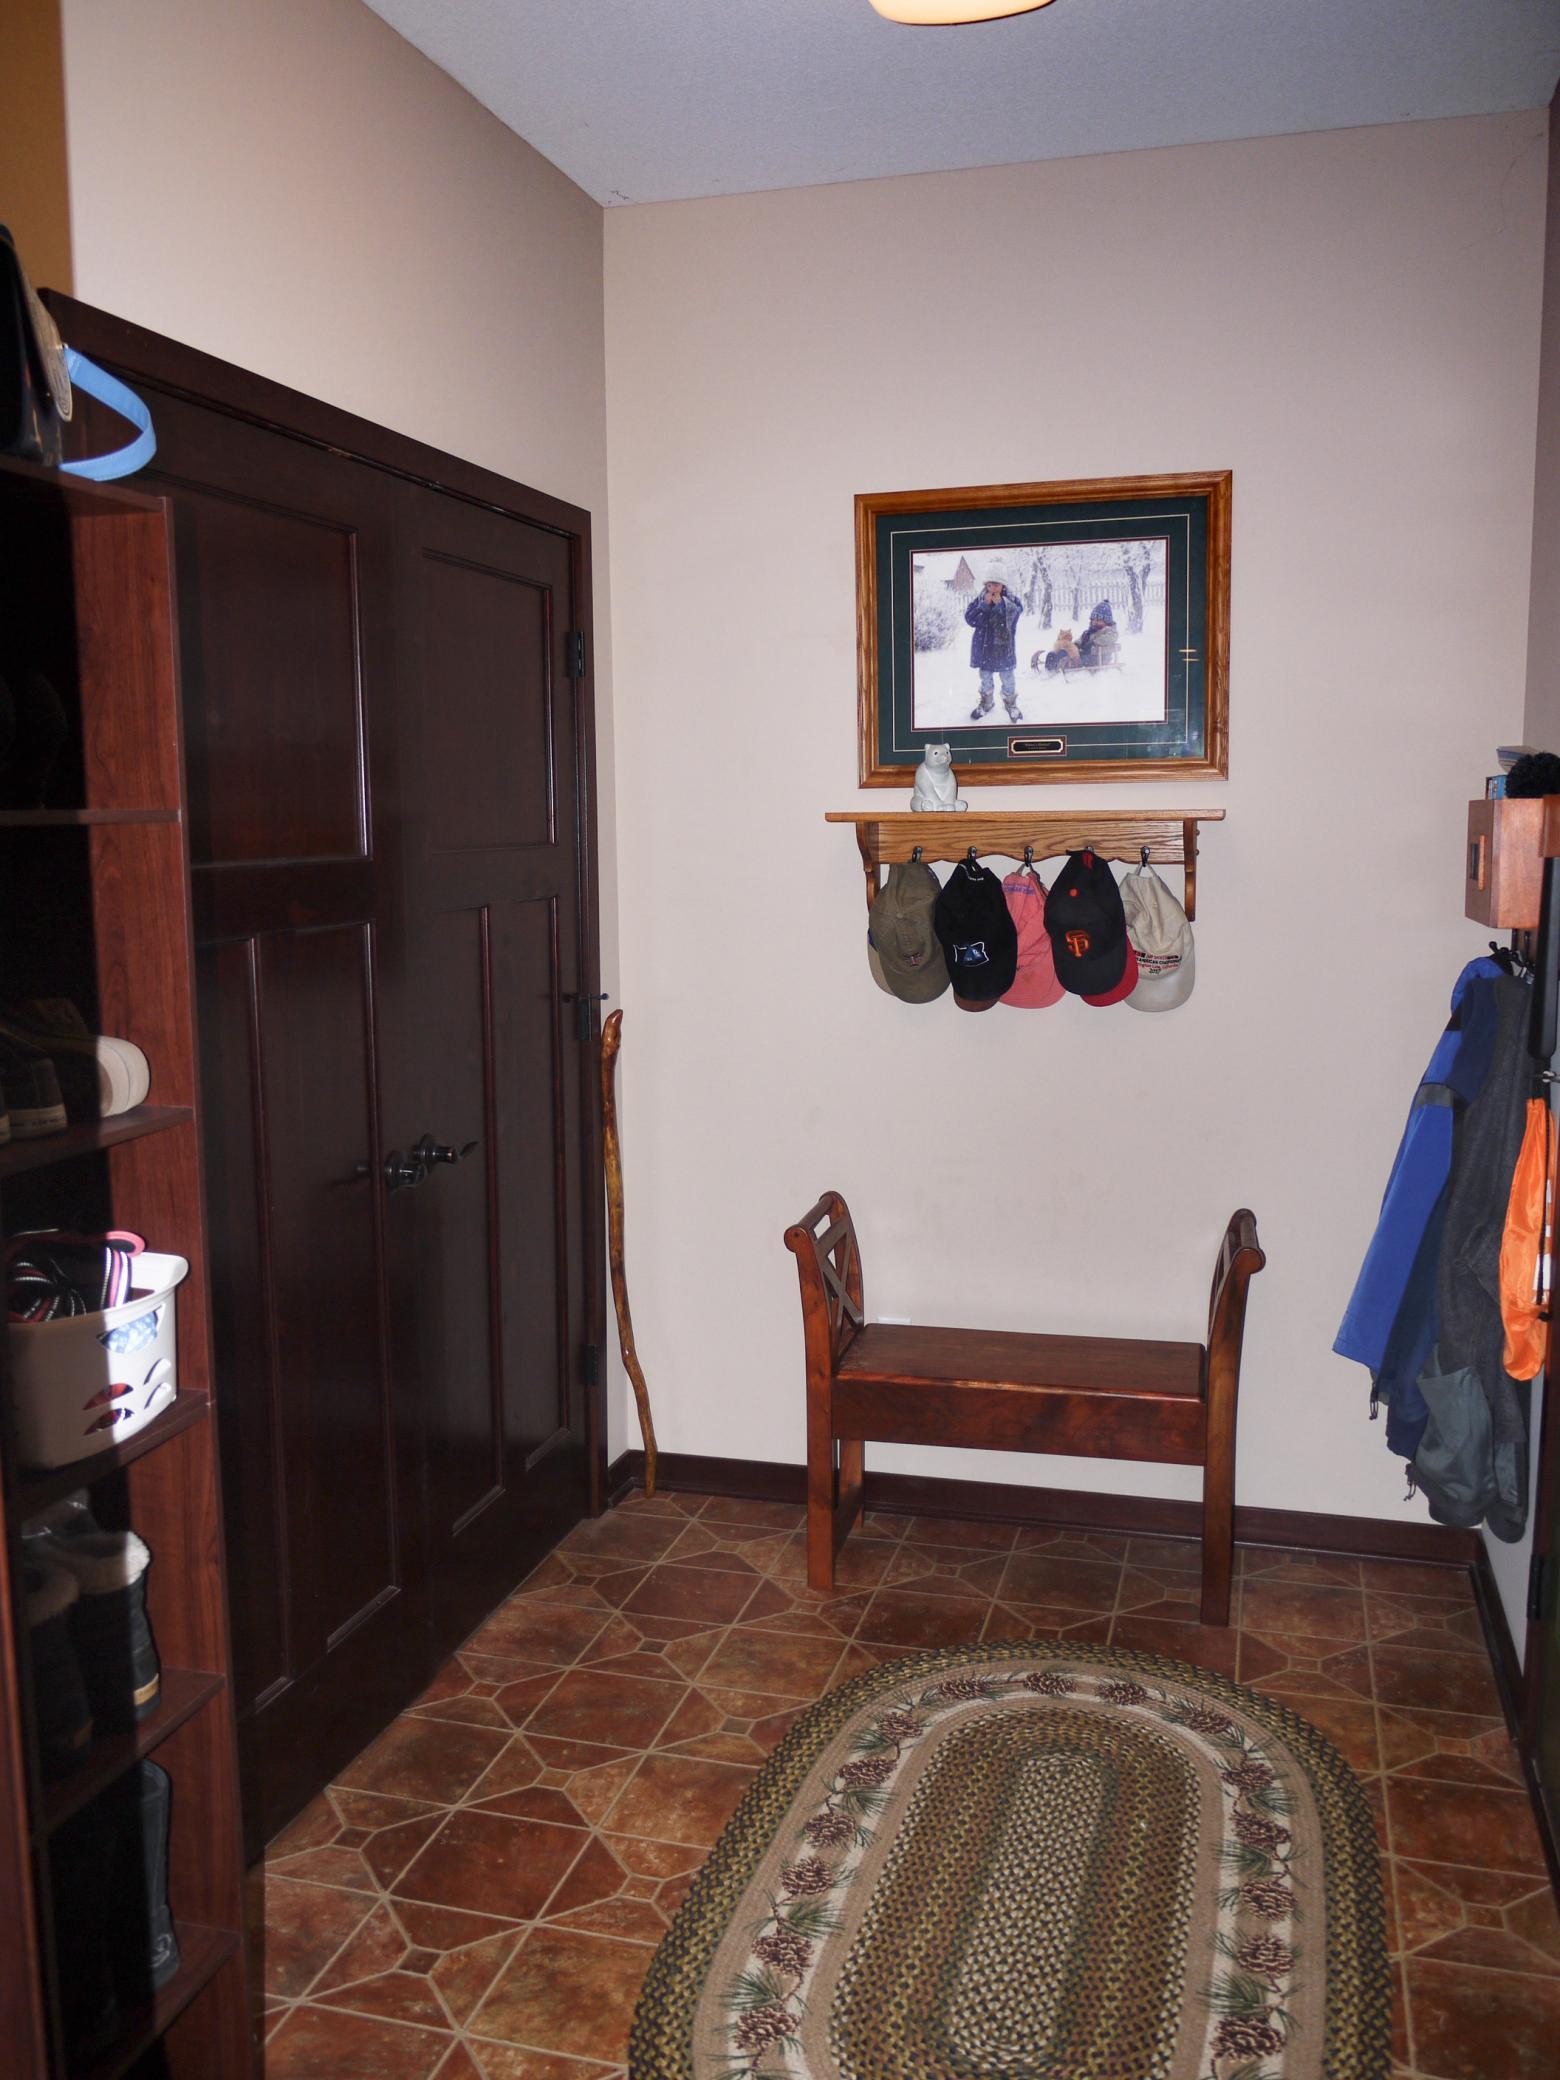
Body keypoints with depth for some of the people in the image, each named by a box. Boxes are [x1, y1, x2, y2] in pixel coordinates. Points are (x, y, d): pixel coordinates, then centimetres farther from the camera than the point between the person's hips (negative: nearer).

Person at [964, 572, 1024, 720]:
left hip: (1004, 645, -2)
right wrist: (984, 605, -22)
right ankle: (986, 702, 37)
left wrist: (1002, 603, -32)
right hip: (984, 645, 2)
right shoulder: (979, 599, -6)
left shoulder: (1011, 598, -8)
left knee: (1007, 676, 10)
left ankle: (1011, 704, 29)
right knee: (985, 676, 17)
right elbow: (970, 619, -13)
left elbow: (1018, 610, -24)